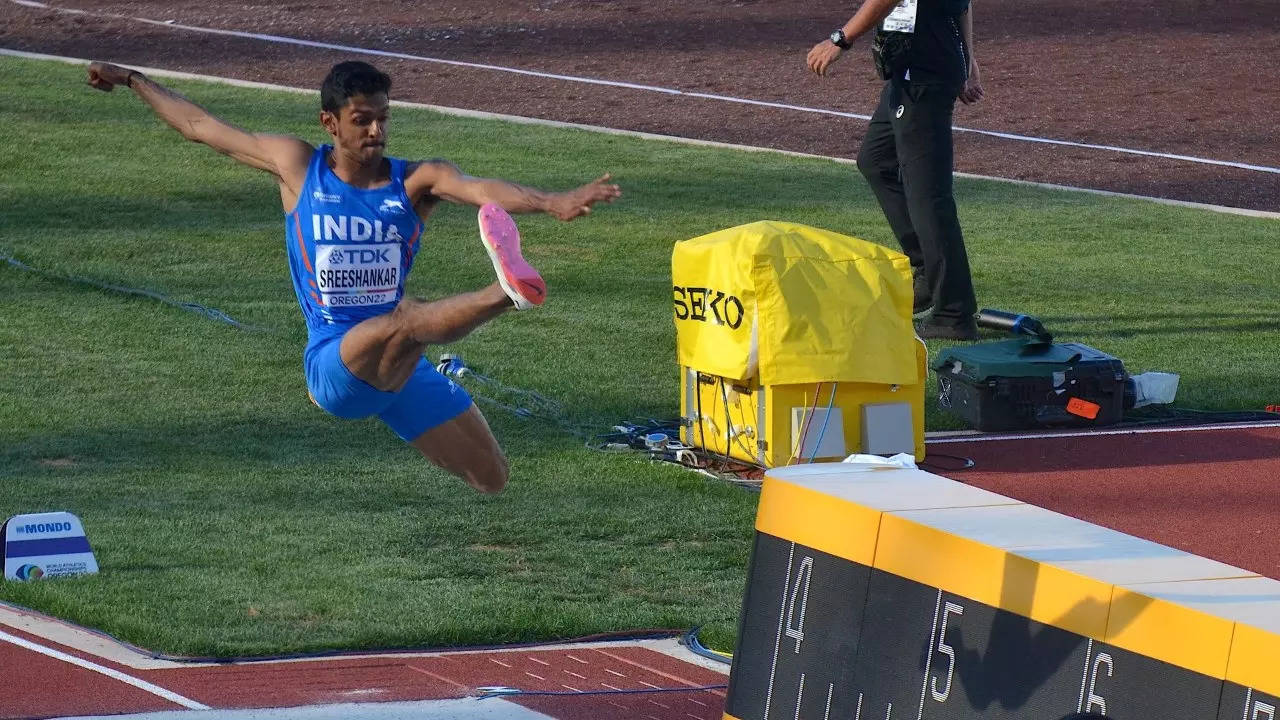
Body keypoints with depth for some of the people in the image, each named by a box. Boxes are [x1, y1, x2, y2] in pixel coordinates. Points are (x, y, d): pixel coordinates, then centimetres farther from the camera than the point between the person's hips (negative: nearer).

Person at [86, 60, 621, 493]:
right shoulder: (297, 167, 2)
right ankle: (506, 292, -67)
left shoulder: (417, 180, -1)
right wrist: (132, 80, 22)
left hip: (401, 369, 3)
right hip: (334, 365, -3)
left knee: (491, 480, 5)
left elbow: (480, 188, -23)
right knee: (404, 318, -38)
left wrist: (551, 203, -43)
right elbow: (200, 126, 14)